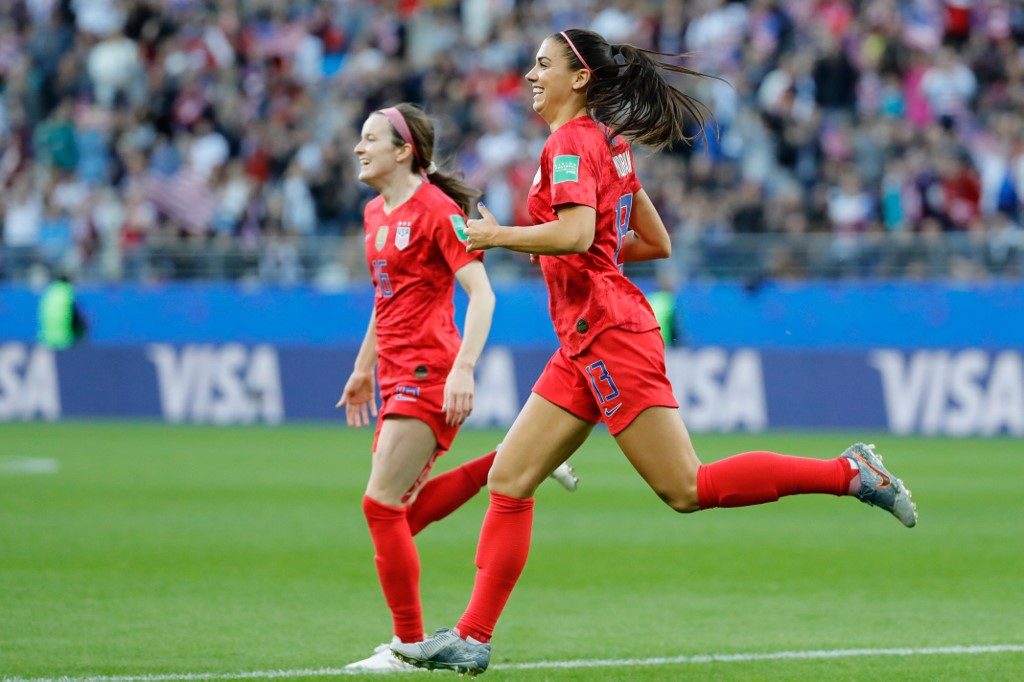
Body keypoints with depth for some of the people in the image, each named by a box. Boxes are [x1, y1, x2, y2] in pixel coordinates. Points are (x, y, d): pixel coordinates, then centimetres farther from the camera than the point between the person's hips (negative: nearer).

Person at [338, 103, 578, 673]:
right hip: (397, 374, 9)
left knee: (382, 504, -12)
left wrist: (463, 369, -27)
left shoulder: (437, 210, -12)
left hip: (430, 373, -9)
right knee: (405, 510, 8)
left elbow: (481, 294, -17)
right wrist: (364, 367, 30)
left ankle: (409, 647, -5)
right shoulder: (376, 214, 15)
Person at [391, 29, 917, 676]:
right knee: (509, 481, 5)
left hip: (607, 330, -10)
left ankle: (850, 472, -8)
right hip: (586, 345, 10)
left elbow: (575, 233, -25)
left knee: (687, 489, -11)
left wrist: (496, 235, -14)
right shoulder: (610, 143, 17)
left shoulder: (572, 142, -10)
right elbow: (657, 242, 21)